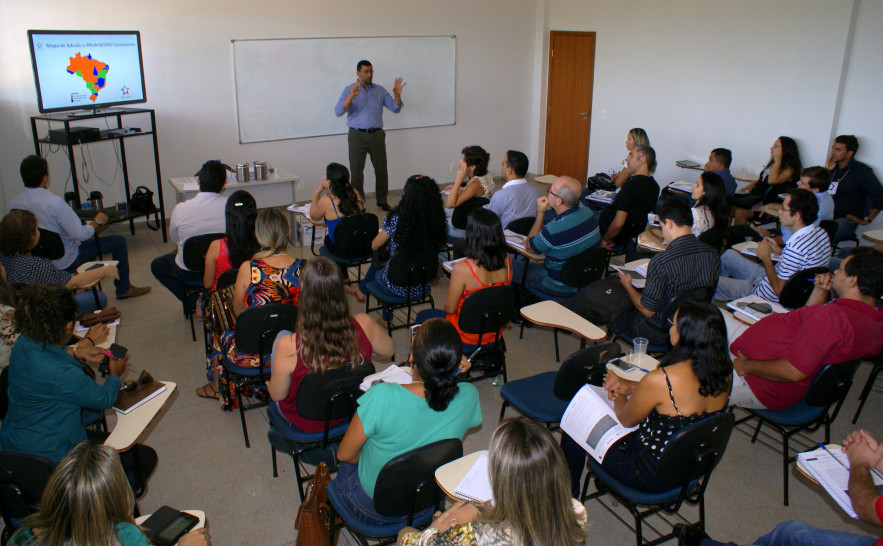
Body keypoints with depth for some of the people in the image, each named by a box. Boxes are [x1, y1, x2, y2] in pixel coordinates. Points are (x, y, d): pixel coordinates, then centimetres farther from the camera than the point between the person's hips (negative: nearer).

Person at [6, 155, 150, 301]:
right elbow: (80, 234, -24)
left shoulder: (11, 205, -7)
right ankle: (123, 289, 17)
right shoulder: (54, 203, -28)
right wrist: (98, 221, -4)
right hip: (65, 264, -7)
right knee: (119, 241, 4)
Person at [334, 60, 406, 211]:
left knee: (381, 169, 6)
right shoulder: (349, 90, 3)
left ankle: (382, 200, 20)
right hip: (358, 135, -2)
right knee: (356, 171, -1)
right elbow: (338, 111, -11)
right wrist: (351, 96, -26)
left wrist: (397, 94, -13)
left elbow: (395, 108, 7)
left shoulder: (380, 90, 11)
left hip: (377, 135, 3)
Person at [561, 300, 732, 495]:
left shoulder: (660, 380, -34)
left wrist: (618, 393, 7)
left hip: (652, 477, -7)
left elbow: (625, 419, -14)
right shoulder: (724, 371, -13)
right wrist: (629, 386, 0)